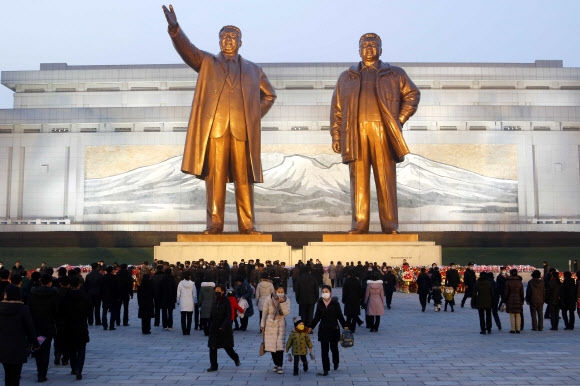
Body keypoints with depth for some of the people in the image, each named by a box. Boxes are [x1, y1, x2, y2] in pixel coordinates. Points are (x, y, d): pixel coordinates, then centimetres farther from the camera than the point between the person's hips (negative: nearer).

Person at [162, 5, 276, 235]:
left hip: (243, 130, 1)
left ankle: (246, 224, 4)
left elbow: (269, 95, 26)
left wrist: (255, 116, 12)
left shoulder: (253, 70, 20)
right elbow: (187, 49, -1)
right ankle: (214, 223, 1)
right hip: (214, 128, -1)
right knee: (215, 177, -3)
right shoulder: (206, 63, 16)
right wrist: (174, 28, -19)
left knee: (244, 178, 0)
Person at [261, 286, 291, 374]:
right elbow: (264, 313, 1)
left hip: (280, 325, 0)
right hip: (270, 325, 1)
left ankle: (280, 366, -5)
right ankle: (276, 364, 21)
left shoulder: (286, 301, -2)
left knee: (280, 346, -10)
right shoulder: (269, 300, -5)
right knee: (271, 345, 4)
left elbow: (287, 312, -14)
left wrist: (282, 302, -24)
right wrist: (262, 324, 1)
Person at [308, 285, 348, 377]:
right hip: (323, 329, 2)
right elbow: (316, 317, 10)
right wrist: (311, 327, 7)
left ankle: (336, 362, 39)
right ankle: (325, 369, 7)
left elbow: (340, 316, -2)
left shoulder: (335, 303, -5)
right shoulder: (319, 304, 2)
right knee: (324, 350, 0)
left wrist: (345, 326, -11)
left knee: (334, 347, 11)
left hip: (334, 329, -2)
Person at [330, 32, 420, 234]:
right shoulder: (346, 77, 20)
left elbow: (412, 94, 15)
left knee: (386, 179, -3)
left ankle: (390, 225, -1)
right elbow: (336, 108, 14)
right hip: (355, 132, 1)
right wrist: (336, 136, 4)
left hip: (383, 132, -1)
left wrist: (400, 119, 3)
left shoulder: (395, 74, 18)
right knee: (359, 180, -1)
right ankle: (359, 224, 2)